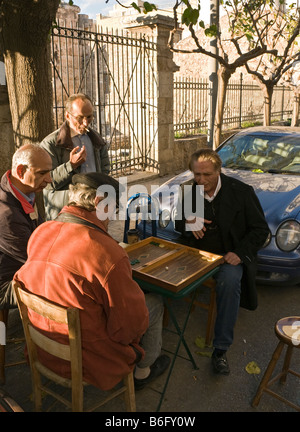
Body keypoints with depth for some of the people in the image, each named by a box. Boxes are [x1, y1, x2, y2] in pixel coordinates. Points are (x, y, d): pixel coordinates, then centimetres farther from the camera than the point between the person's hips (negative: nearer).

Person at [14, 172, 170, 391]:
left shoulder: (39, 233, -7)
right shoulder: (108, 254, -31)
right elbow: (132, 323, -21)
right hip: (90, 361, -7)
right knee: (155, 302, 14)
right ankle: (142, 372, 36)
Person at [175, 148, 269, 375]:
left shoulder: (241, 192, -7)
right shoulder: (189, 192, 2)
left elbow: (261, 229, -3)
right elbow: (176, 218, 15)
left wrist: (240, 253, -18)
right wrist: (187, 221, -11)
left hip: (229, 254, -3)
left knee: (230, 281, -34)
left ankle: (221, 349, -23)